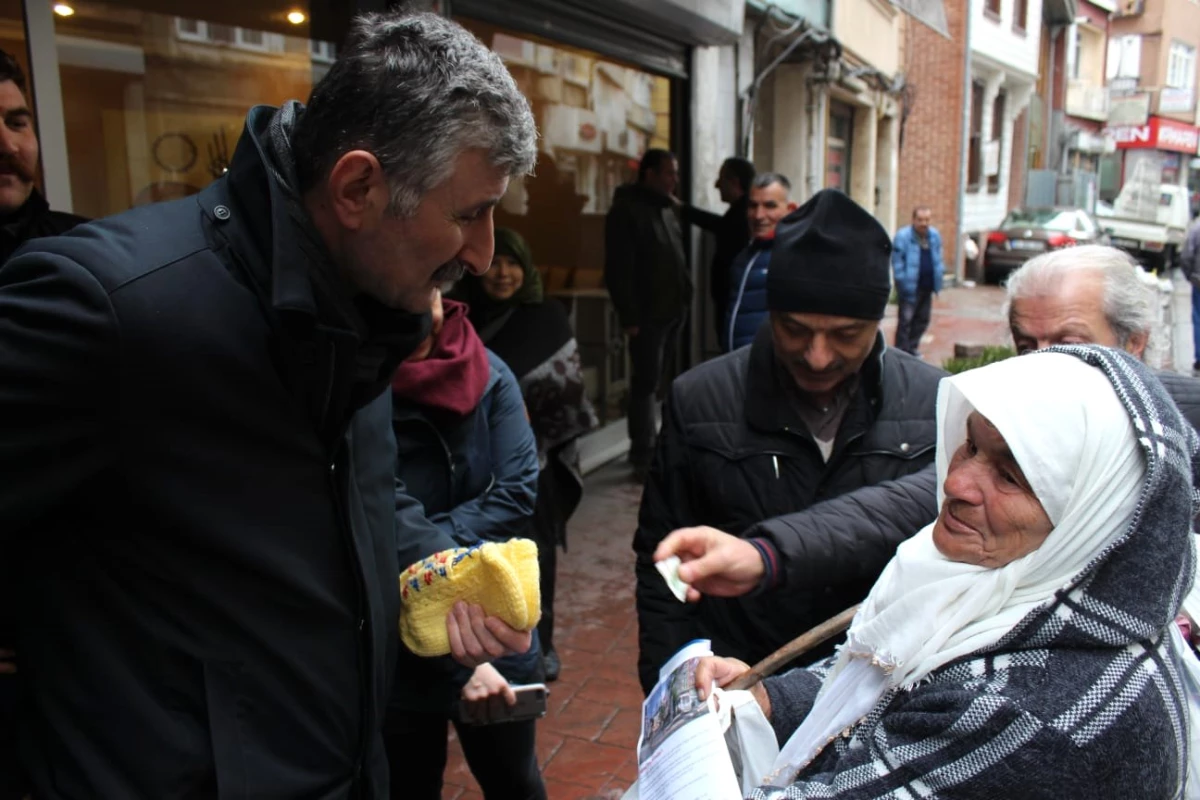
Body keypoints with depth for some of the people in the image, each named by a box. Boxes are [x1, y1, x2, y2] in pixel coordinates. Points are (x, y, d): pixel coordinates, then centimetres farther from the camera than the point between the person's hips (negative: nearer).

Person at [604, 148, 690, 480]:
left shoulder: (665, 208, 16)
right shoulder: (626, 210, -10)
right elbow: (618, 269, -16)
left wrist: (685, 298, 13)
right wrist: (630, 316, -19)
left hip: (674, 310, 8)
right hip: (648, 315, -8)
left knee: (657, 382, 14)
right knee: (646, 384, -4)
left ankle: (648, 449, 24)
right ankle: (644, 457, 2)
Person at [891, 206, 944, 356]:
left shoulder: (935, 236, 7)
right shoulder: (903, 236, -13)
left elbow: (938, 258, 19)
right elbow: (897, 261, -14)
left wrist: (938, 274, 10)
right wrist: (902, 281, -17)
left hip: (927, 287, 7)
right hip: (910, 287, -7)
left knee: (922, 319, 14)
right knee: (906, 320, -6)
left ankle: (912, 348, 27)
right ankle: (902, 352, 0)